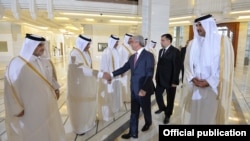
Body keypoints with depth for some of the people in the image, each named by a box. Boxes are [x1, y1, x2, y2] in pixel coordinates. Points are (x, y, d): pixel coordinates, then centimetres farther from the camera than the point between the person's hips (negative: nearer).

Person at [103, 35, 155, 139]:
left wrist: (144, 89, -25)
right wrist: (111, 74, -2)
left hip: (144, 90, -5)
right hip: (134, 89, 6)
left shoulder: (148, 55, -13)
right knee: (134, 112, 13)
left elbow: (149, 74, -19)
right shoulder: (132, 57, 8)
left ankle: (148, 123, 48)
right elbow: (124, 68, 7)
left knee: (146, 109, 18)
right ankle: (133, 133, 27)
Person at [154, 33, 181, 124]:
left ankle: (167, 115, 29)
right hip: (160, 79, 7)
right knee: (157, 94, 14)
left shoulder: (175, 51, -14)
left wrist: (174, 81, -18)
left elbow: (177, 67, -17)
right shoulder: (161, 51, 10)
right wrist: (156, 76, 11)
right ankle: (162, 108, 41)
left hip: (170, 80, -6)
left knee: (170, 98, 9)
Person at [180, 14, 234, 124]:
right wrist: (193, 78, -9)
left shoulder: (223, 41, -4)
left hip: (213, 88, -3)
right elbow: (187, 64, 8)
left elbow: (226, 66, -8)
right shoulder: (192, 43, 8)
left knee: (210, 115, 7)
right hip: (194, 88, 3)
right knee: (194, 115, 10)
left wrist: (209, 82, -14)